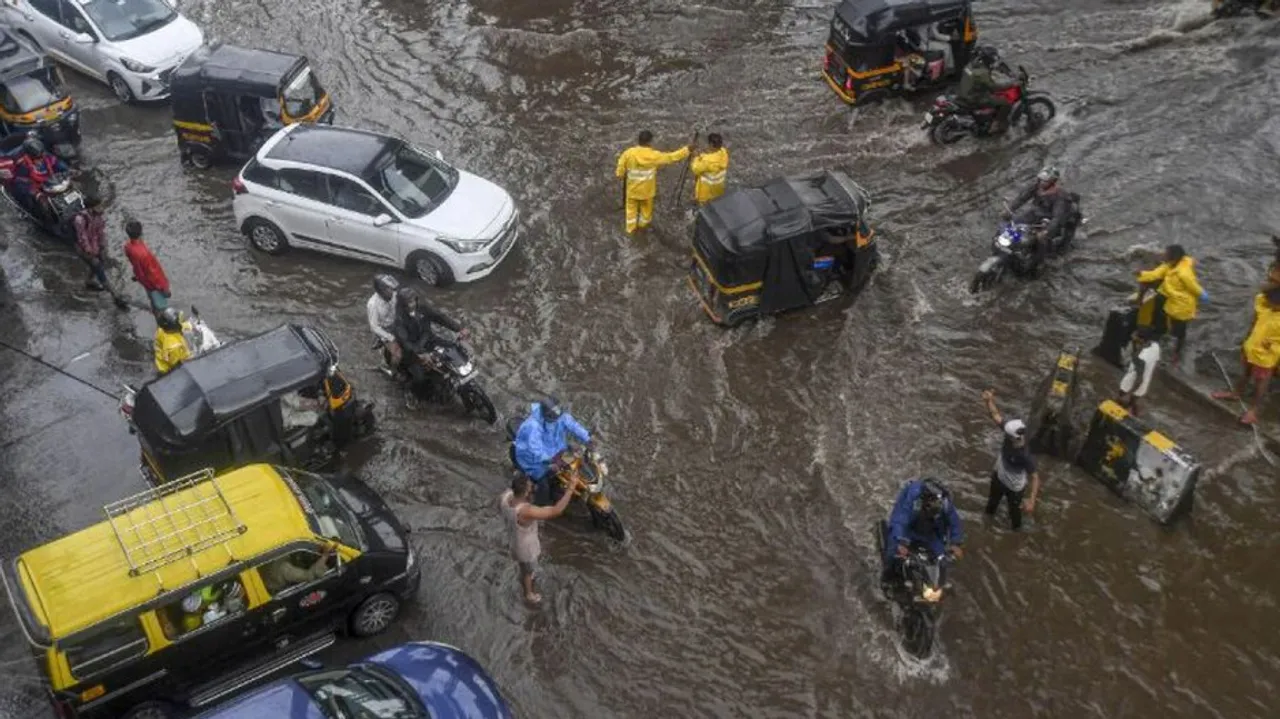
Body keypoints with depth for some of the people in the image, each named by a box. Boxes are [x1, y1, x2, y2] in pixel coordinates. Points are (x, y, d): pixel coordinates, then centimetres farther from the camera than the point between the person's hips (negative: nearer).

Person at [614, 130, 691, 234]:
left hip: (632, 188, 1)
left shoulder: (628, 153, -21)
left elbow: (620, 170, -10)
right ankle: (643, 225, 47)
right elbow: (671, 157, -18)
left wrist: (620, 175, 13)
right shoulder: (653, 155, -26)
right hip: (647, 189, -1)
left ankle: (631, 228, 35)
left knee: (632, 207, 22)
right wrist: (686, 150, -10)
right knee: (646, 207, 26)